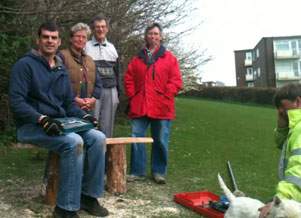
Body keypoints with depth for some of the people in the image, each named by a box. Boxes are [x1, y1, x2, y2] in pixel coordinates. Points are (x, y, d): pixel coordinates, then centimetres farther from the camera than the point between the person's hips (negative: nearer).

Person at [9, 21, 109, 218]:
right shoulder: (25, 65, -6)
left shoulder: (62, 70, 16)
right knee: (74, 142, -32)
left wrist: (84, 116, -3)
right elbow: (16, 102, -15)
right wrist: (42, 120, -27)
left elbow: (69, 103, 17)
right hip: (31, 126, -7)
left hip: (59, 124, 7)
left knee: (98, 138, -15)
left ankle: (88, 196, -2)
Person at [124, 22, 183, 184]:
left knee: (160, 141, 4)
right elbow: (129, 78, 14)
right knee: (136, 138, 0)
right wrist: (132, 95, 1)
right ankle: (137, 171, 11)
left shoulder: (169, 58, 6)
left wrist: (165, 97, -9)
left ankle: (158, 172, 18)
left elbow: (176, 81, 0)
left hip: (161, 108, -2)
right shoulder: (138, 58, 14)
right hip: (139, 107, 2)